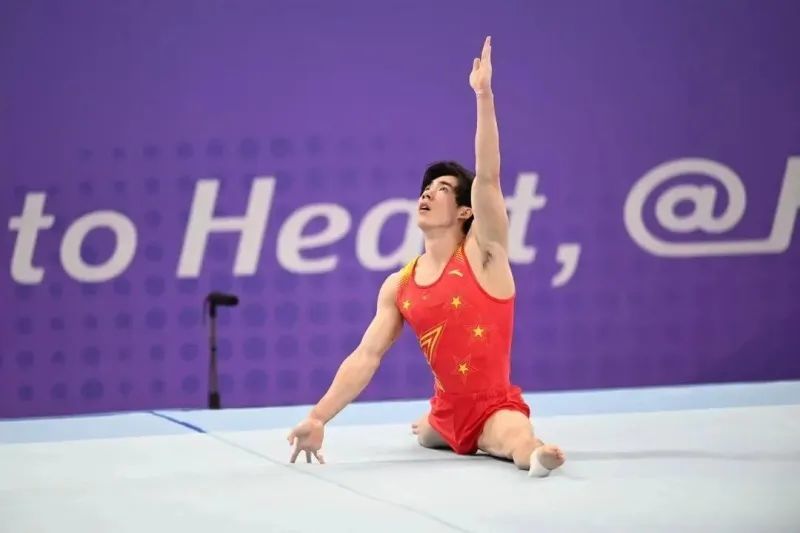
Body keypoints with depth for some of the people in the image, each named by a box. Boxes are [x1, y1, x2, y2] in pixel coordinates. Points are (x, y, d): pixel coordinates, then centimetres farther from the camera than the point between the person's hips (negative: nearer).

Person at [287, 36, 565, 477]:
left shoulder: (483, 252, -10)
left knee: (515, 439, -38)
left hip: (495, 408, -7)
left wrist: (483, 95, -29)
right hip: (447, 412, 7)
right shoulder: (398, 286, 2)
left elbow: (487, 177, -22)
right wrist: (318, 418, -13)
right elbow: (365, 356, -2)